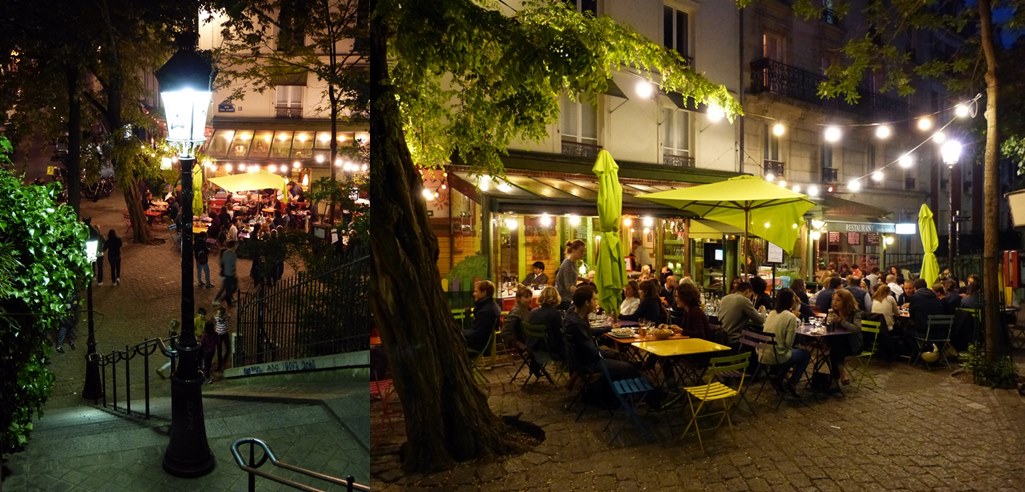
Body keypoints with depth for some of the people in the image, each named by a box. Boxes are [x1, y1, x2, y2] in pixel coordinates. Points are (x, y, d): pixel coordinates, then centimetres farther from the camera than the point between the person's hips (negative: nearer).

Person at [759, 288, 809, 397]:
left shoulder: (771, 313, 6)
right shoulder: (791, 317, -12)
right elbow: (789, 343, -15)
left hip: (762, 356, 6)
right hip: (776, 357, -6)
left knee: (792, 351, 33)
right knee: (806, 354, 21)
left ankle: (778, 377, 20)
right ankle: (791, 384, 14)